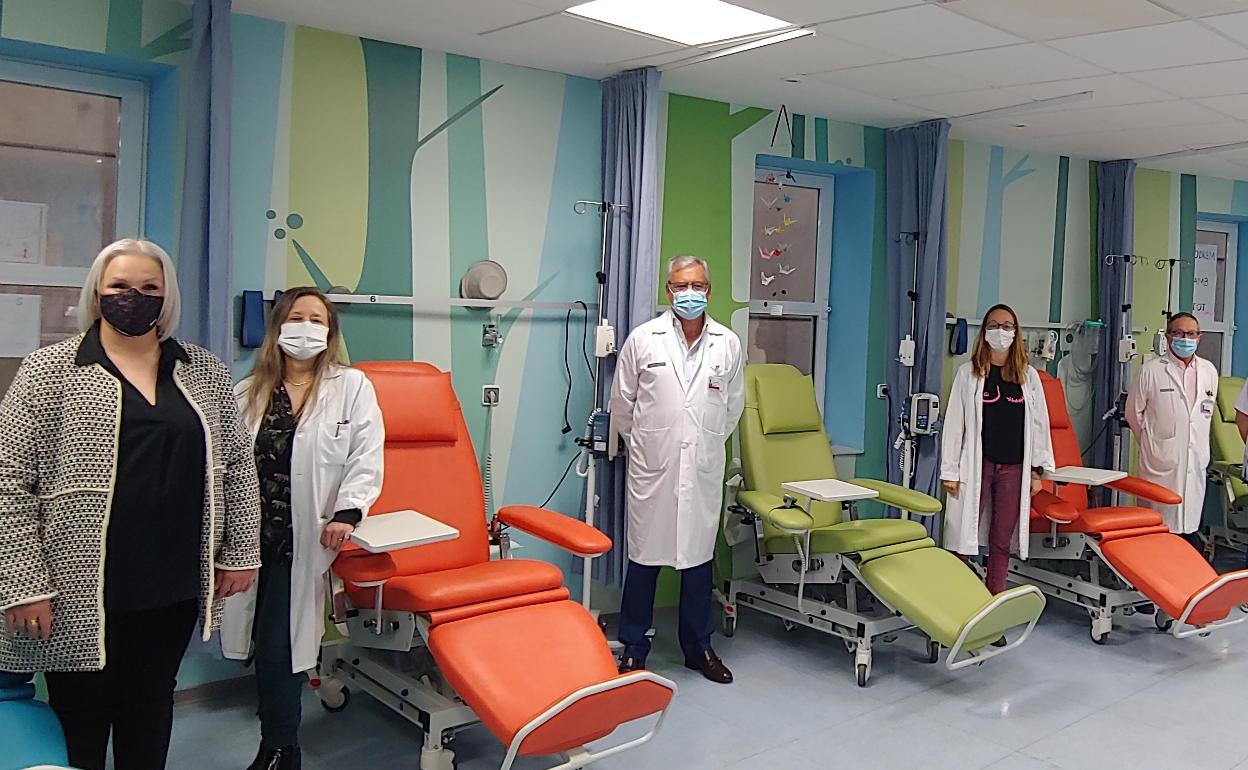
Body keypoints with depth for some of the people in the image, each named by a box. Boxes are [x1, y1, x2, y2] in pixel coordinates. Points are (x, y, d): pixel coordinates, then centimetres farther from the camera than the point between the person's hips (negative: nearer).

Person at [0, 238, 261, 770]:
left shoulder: (206, 372, 6)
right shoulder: (49, 371, -4)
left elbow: (237, 465, 9)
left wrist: (240, 551, 5)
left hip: (176, 586, 3)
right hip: (83, 593, -3)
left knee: (151, 712, 17)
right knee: (80, 724, 10)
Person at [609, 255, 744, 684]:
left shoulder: (728, 344, 4)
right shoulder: (643, 339, -2)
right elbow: (622, 402, 6)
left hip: (703, 468, 2)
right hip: (652, 468, -2)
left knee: (698, 556, 11)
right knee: (644, 557, 4)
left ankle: (698, 647, 25)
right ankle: (633, 649, 18)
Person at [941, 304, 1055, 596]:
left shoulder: (1028, 376, 9)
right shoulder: (969, 373, 2)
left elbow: (1039, 422, 10)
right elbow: (954, 422, 0)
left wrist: (1037, 470, 6)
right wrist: (950, 471, -4)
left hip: (1014, 467, 2)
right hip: (977, 465, -2)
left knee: (1002, 542, 6)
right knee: (965, 538, -1)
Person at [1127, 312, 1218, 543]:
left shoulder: (1209, 370, 9)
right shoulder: (1151, 371, -4)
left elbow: (1207, 413, 20)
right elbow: (1134, 413, 3)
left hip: (1196, 462, 4)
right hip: (1161, 463, -4)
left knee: (1189, 526, 8)